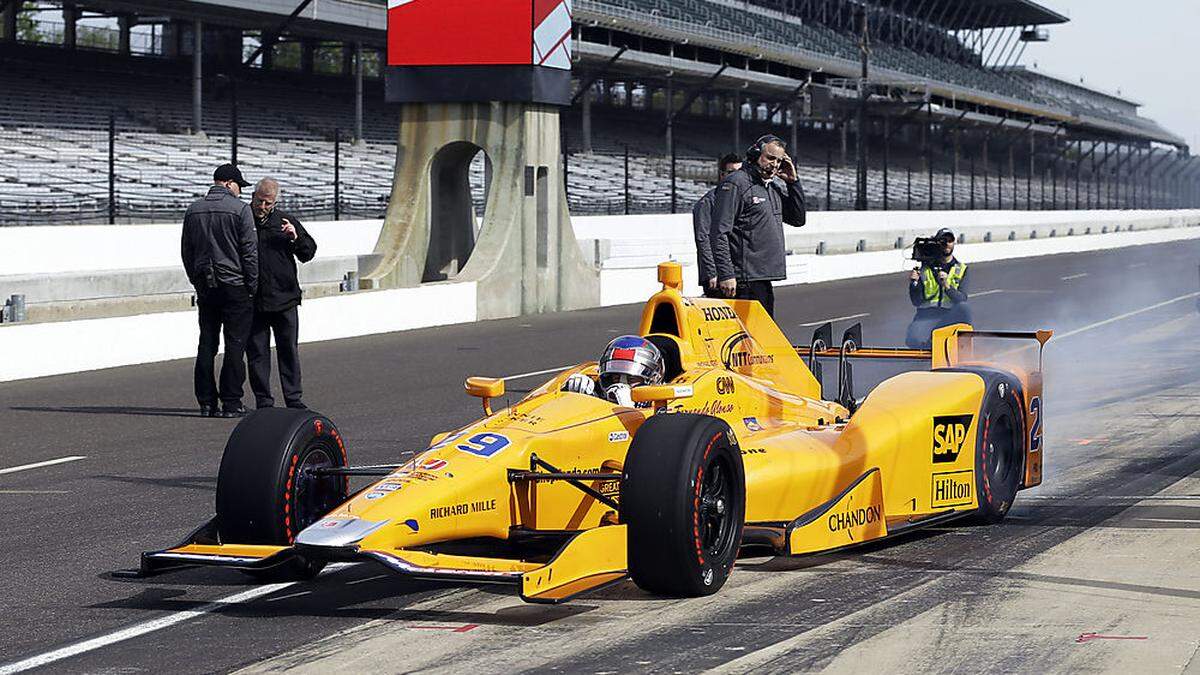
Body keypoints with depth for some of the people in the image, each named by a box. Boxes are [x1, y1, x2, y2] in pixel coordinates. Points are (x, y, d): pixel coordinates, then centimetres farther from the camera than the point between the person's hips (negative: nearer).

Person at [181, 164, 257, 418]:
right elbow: (250, 251, -9)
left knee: (207, 344, 8)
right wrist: (252, 286, -1)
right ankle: (231, 402, -2)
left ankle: (206, 402, 7)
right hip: (235, 285, -5)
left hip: (205, 287, 5)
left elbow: (186, 252, 13)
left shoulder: (194, 210, 9)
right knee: (235, 344, -1)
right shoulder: (240, 209, -8)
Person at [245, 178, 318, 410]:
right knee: (257, 352, 2)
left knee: (289, 350, 5)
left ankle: (294, 399, 12)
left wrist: (296, 237, -7)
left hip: (284, 298, 1)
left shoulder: (286, 221, 8)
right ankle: (263, 401, 9)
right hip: (252, 301, -1)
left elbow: (309, 252, 12)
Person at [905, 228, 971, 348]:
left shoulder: (961, 269, 10)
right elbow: (916, 302, 3)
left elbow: (961, 300, -6)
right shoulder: (926, 267, 8)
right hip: (926, 315, 0)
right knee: (914, 341, -33)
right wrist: (914, 283, -15)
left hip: (950, 316, 0)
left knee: (963, 308, -35)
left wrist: (947, 286, -23)